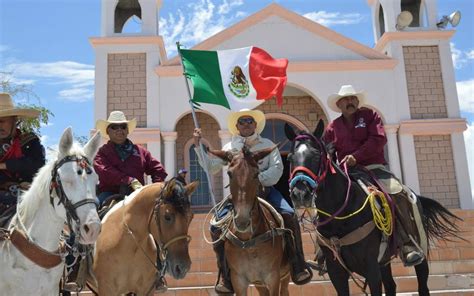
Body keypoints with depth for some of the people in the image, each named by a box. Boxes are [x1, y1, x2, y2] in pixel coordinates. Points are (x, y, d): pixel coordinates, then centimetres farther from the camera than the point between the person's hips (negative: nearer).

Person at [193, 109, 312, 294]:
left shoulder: (267, 145, 8)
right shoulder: (230, 148, 13)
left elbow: (277, 168, -4)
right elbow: (211, 168, 11)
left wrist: (258, 179, -20)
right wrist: (198, 146, 5)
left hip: (265, 190, -1)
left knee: (288, 215, -26)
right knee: (217, 226, -19)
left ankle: (298, 267, -13)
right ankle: (225, 275, -5)